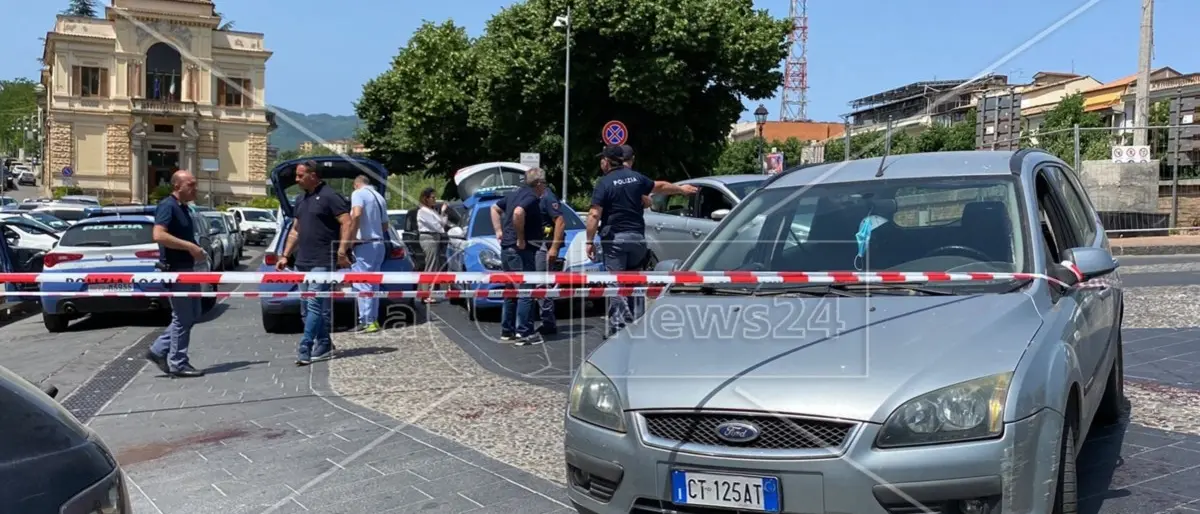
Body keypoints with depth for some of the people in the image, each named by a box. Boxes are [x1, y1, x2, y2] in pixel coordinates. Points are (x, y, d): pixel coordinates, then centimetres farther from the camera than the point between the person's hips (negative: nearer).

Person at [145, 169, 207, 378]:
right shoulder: (167, 206, -15)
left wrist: (195, 251, 11)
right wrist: (190, 246, -25)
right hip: (175, 269, -10)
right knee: (182, 318, -2)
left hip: (187, 268, 10)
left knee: (191, 315, 15)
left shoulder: (183, 208, 15)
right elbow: (159, 235, -28)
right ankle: (177, 364, 7)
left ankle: (159, 350, 21)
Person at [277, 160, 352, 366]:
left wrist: (342, 252, -21)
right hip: (302, 262, 9)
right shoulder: (300, 199, 18)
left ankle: (304, 350, -14)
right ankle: (324, 346, 19)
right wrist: (285, 255, 18)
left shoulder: (329, 196, -7)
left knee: (315, 305, -12)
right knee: (308, 307, 10)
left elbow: (347, 223, -14)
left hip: (322, 262, -9)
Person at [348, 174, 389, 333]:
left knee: (362, 284, -6)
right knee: (372, 285, 14)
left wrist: (351, 237, -17)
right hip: (379, 243, 8)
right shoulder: (379, 197, 17)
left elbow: (356, 214, -24)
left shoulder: (358, 193, -6)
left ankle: (367, 321, -8)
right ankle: (373, 319, 16)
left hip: (365, 244, -8)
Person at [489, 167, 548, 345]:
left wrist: (499, 230, 19)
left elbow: (495, 208, 27)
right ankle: (524, 333, -7)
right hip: (521, 250, -9)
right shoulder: (532, 198, -13)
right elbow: (518, 213, -32)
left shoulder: (515, 194, 16)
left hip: (506, 249, 10)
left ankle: (507, 330, 20)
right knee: (526, 292, -6)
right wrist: (521, 239, -22)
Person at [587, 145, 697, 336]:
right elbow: (660, 186, 23)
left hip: (614, 239, -5)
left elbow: (594, 214, -16)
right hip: (637, 237, 5)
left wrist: (590, 241, -11)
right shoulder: (636, 177, 8)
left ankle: (619, 326, -11)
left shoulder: (604, 183, -8)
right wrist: (681, 189, 40)